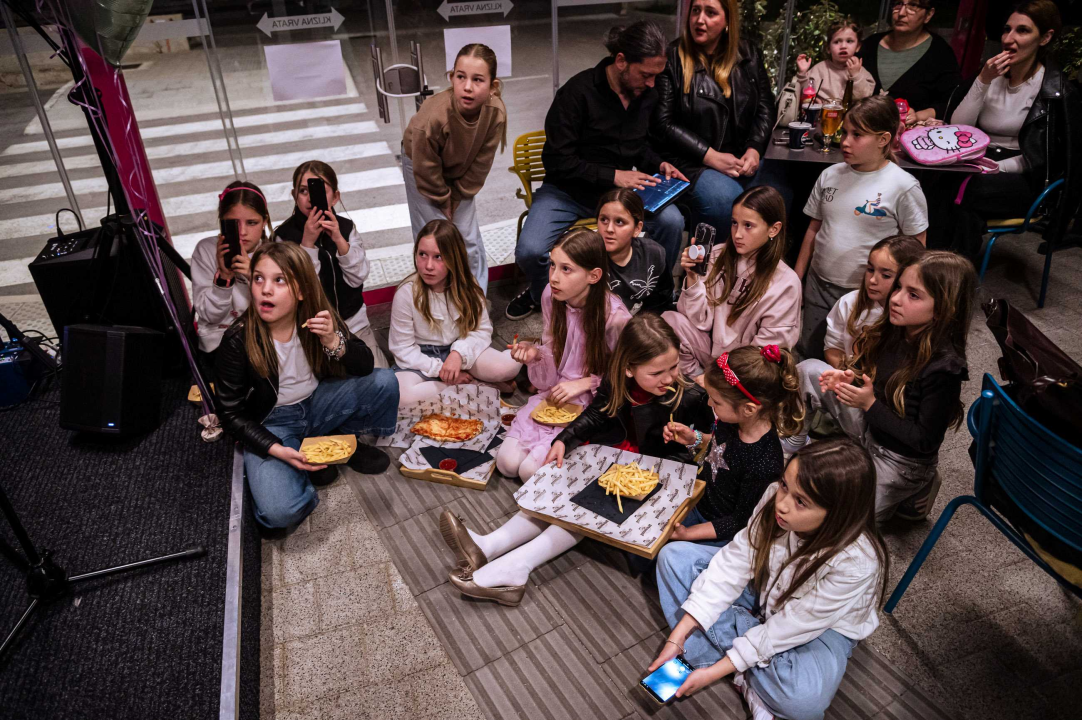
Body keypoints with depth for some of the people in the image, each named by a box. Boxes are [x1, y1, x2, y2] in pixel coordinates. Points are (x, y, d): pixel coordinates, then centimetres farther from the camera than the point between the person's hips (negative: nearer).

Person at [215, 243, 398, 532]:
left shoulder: (319, 318, -12)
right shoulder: (237, 340, -20)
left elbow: (365, 366, -12)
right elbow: (232, 414, -11)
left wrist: (334, 342, -31)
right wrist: (277, 450, -25)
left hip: (317, 404, 4)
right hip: (271, 424, -4)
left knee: (384, 381, -17)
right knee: (280, 512, -28)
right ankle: (306, 463, 4)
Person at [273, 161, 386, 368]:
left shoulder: (346, 227, 0)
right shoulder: (284, 235, -8)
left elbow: (358, 278, -9)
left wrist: (339, 239, -22)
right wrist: (307, 242, -25)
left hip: (354, 323, 3)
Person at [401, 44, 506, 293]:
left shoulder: (496, 113, -30)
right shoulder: (433, 116, -41)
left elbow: (480, 164, -15)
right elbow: (426, 168, -24)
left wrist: (456, 198, -9)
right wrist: (443, 200, -10)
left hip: (460, 171, 3)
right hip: (422, 164, -3)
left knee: (469, 237, 5)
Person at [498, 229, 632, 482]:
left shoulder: (615, 317, -23)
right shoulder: (551, 296, -7)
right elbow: (553, 354, 5)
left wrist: (585, 383, -17)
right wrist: (537, 355, -16)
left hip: (593, 404, -4)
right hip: (554, 393, 5)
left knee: (532, 470, -15)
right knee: (507, 462, -9)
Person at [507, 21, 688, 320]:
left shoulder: (647, 94, 0)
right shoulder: (578, 92, -17)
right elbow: (557, 161, -18)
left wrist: (658, 164, -4)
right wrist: (612, 175, -23)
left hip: (620, 188, 4)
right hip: (567, 191, -4)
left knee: (672, 220, -23)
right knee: (530, 251, -27)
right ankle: (543, 293, 11)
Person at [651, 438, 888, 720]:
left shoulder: (855, 563, -36)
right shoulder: (774, 496, -26)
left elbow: (788, 630, -28)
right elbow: (733, 564, -20)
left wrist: (717, 670, -24)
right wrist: (677, 637, -22)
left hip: (821, 628, -5)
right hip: (766, 590, 5)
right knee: (674, 556, -9)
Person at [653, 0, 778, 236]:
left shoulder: (748, 54, 11)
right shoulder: (672, 58, -3)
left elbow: (765, 109, 13)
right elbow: (664, 123, -8)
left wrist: (754, 150, -7)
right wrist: (711, 156, -14)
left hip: (742, 160, 5)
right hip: (692, 163, -4)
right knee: (728, 205, -33)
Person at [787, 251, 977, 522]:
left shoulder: (943, 368, -30)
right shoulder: (891, 331, -10)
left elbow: (925, 441, -24)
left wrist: (870, 404, -26)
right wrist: (848, 378, -13)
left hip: (898, 460, -6)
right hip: (869, 426, 6)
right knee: (809, 370, -8)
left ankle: (909, 493, 14)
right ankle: (792, 443, 7)